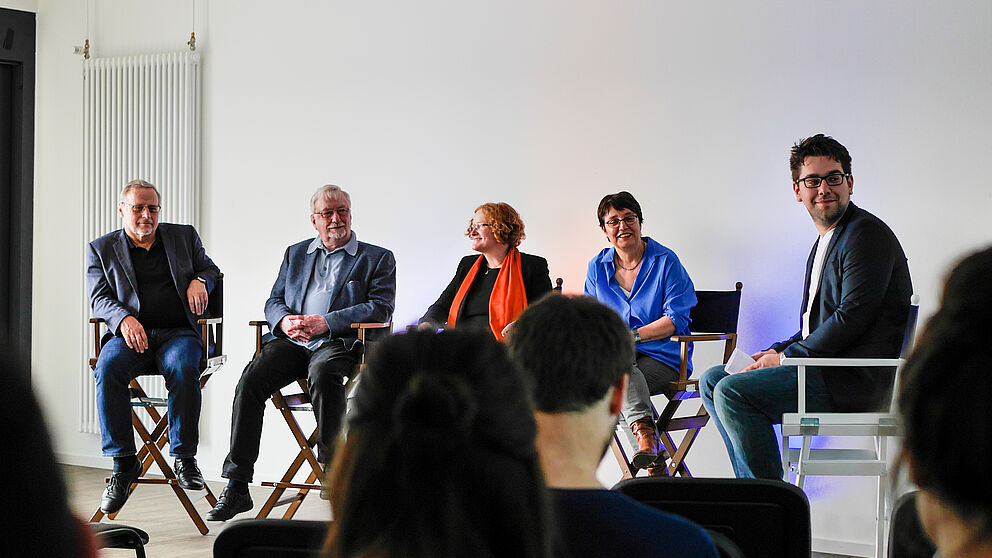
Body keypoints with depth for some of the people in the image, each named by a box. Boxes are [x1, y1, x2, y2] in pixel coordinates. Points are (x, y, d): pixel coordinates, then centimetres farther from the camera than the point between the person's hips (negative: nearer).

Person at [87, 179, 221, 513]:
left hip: (179, 332, 0)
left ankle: (184, 458, -23)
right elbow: (99, 298, 5)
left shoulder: (184, 236, 19)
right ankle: (123, 462, -26)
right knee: (108, 368, -34)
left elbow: (210, 269, 26)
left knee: (183, 368, -35)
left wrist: (199, 280, 0)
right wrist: (124, 319, -17)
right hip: (131, 334, 0)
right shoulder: (101, 249, 14)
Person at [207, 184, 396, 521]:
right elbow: (274, 302, 21)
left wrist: (323, 323, -13)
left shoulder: (378, 259, 11)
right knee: (251, 380, -25)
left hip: (338, 342, -3)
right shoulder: (295, 254, 25)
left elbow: (380, 308, -3)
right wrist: (285, 321, -6)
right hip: (289, 340, 4)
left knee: (322, 374, -39)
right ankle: (236, 487, -25)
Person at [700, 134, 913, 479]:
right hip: (829, 367, 11)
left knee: (732, 391, -22)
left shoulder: (866, 234, -11)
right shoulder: (824, 243, 20)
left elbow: (852, 317, -20)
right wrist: (777, 351, 5)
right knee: (712, 380, 11)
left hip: (859, 380, -11)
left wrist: (786, 357, -13)